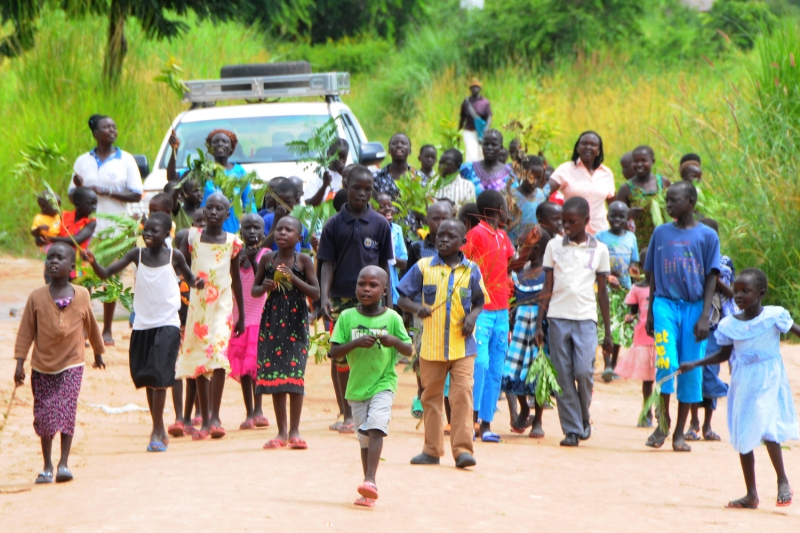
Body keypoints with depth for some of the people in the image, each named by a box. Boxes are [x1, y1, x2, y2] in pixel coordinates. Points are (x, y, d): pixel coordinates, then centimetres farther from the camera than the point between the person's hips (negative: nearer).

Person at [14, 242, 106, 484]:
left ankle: (63, 464, -6)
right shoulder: (36, 297, -6)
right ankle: (47, 466, 15)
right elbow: (26, 332, -3)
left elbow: (91, 326, 12)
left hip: (71, 365, -1)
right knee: (44, 416, 4)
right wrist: (19, 363, -7)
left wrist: (98, 353, 23)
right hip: (42, 366, 1)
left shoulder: (82, 295, -3)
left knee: (66, 411, -10)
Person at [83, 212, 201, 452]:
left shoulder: (174, 256, -3)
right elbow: (106, 273, -5)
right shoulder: (137, 255, 0)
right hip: (142, 324, 3)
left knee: (158, 376, -13)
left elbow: (188, 277, 13)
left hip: (167, 324, -3)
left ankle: (157, 432, -9)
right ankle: (159, 430, 20)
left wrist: (196, 282, -10)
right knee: (146, 377, 8)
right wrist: (93, 263, -25)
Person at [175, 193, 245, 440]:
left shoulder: (232, 242, 4)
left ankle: (215, 417, -16)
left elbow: (236, 280, 12)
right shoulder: (192, 237, 3)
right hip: (197, 306, 1)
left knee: (218, 355, -18)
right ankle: (205, 421, 12)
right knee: (198, 360, 5)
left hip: (222, 306, -1)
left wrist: (241, 315, 14)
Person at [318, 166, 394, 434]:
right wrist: (324, 296, -11)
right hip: (341, 299, 0)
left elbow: (384, 265, 10)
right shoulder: (334, 224, 4)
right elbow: (327, 264, 2)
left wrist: (387, 301, 8)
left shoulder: (380, 224, 5)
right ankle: (347, 414, 12)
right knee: (340, 357, 2)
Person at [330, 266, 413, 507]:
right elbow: (335, 352, -4)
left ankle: (370, 480, -25)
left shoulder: (392, 318, -2)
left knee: (376, 428, -21)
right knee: (364, 436, 8)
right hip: (357, 385, 2)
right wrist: (356, 343, -21)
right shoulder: (347, 318, 0)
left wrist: (394, 341, -18)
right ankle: (368, 490, 16)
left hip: (383, 383, -2)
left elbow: (409, 350, 3)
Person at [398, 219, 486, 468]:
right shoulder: (423, 267, 2)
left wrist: (472, 316, -8)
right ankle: (432, 449, 18)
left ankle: (462, 448, -11)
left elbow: (479, 302, 14)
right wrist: (416, 308, -18)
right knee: (431, 396, 9)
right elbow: (403, 298, 4)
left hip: (462, 345, -1)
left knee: (462, 394, -11)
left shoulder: (471, 270, 4)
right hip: (431, 345, 1)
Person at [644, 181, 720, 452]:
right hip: (666, 304, 0)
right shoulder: (661, 233, 7)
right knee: (666, 363, -16)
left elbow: (711, 278, 0)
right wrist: (650, 312, 10)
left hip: (694, 307, 0)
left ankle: (679, 432, 11)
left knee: (691, 371, 2)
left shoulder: (707, 236, 1)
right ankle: (663, 420, 3)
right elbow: (653, 275, 13)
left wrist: (704, 316, -8)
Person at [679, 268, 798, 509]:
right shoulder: (729, 324, 2)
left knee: (767, 428, -21)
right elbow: (724, 354, 14)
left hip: (769, 383, -5)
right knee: (743, 437, 6)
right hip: (742, 384, 5)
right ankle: (751, 494, 16)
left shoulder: (774, 316, -10)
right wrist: (695, 364, 7)